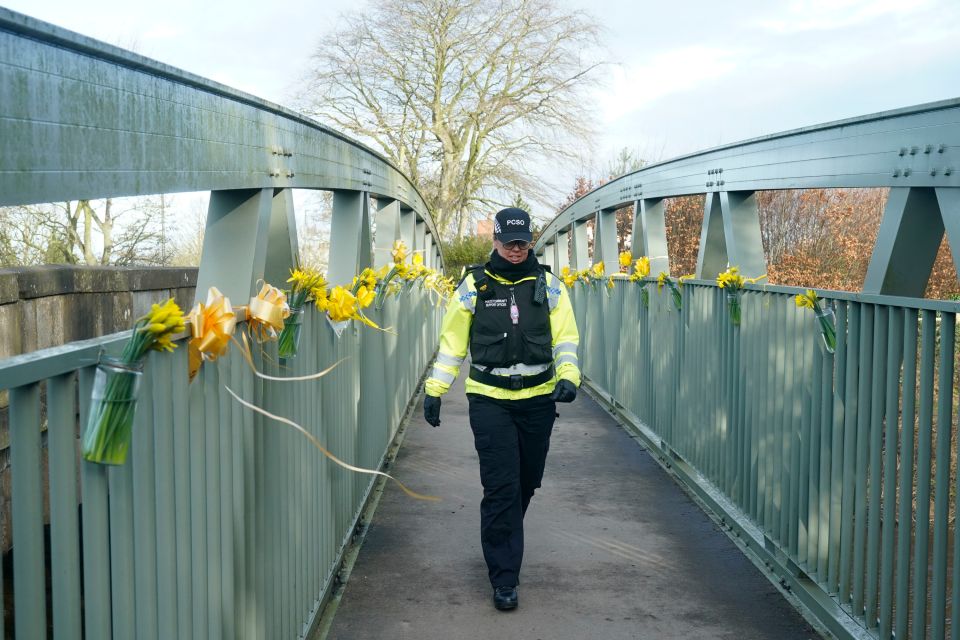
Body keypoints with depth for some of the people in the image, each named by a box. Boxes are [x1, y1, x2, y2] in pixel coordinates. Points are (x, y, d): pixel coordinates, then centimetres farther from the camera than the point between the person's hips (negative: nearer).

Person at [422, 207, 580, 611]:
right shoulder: (474, 286, 0)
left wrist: (568, 376, -14)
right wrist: (434, 390, 1)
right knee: (500, 487, -6)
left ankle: (502, 540, 41)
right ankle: (504, 578, 3)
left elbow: (566, 338, 4)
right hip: (490, 400, -2)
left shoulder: (548, 285, 4)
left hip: (538, 399, 3)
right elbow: (452, 341, 4)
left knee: (527, 482, 14)